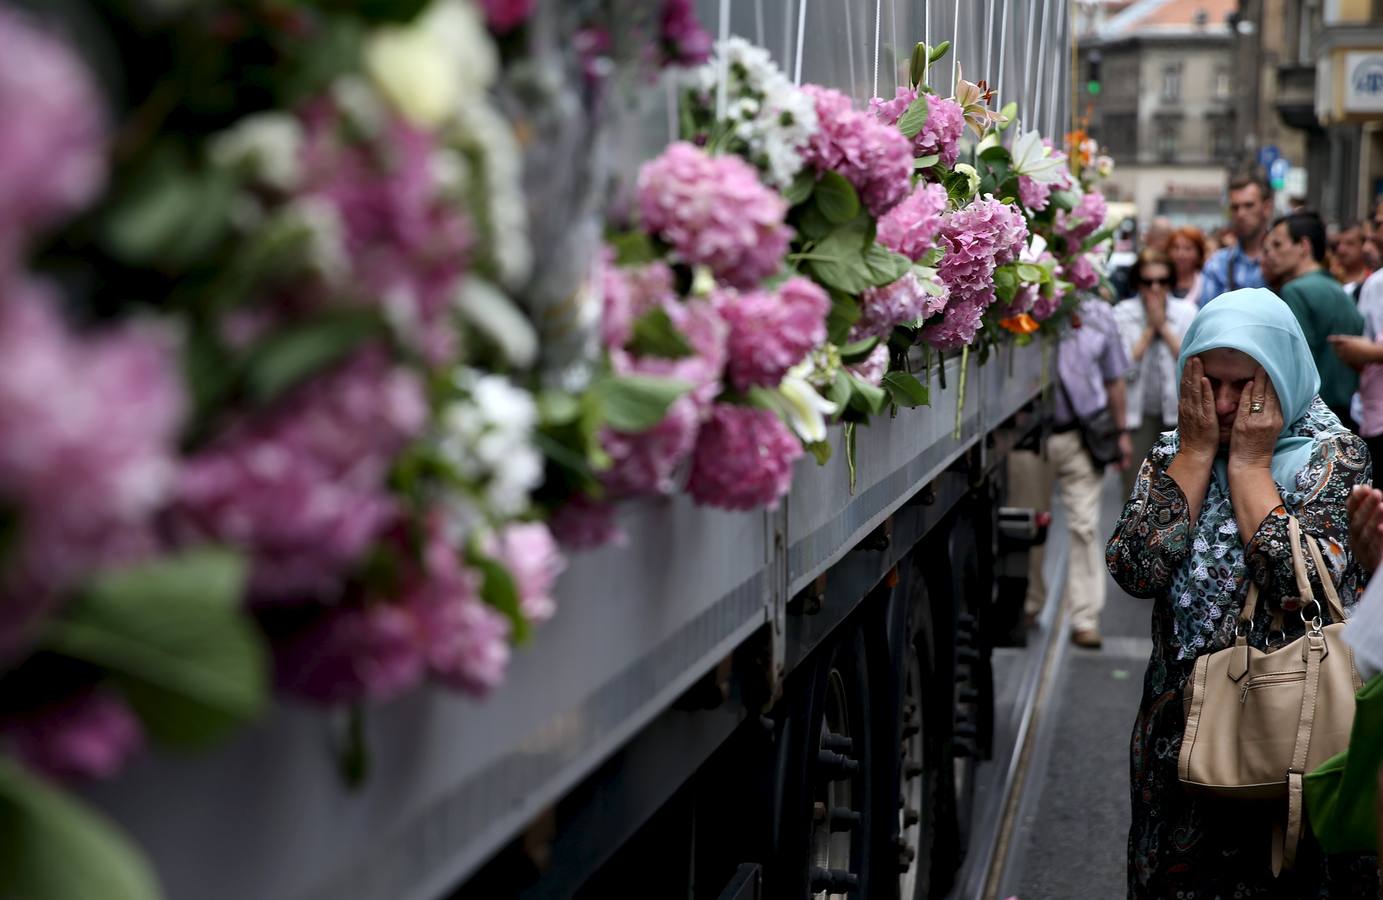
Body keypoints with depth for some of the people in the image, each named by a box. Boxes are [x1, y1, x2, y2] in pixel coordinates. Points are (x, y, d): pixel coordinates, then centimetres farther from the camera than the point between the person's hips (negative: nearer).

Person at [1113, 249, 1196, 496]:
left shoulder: (1186, 312, 2)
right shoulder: (1123, 314, -5)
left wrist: (1163, 326, -11)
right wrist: (1149, 329, -12)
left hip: (1177, 410, 2)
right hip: (1137, 412, -2)